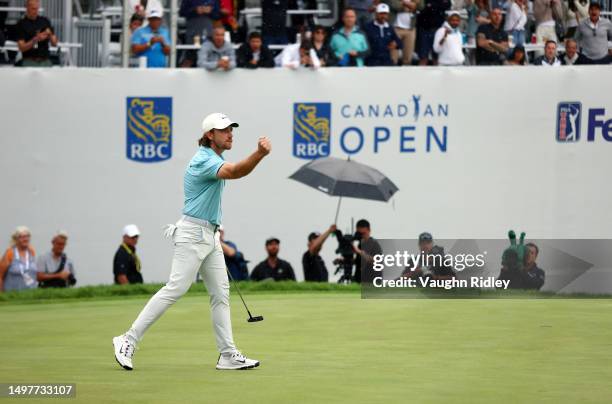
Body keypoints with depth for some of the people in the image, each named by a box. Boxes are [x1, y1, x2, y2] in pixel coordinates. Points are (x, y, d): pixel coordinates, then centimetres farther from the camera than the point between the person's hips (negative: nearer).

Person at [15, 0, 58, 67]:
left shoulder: (45, 21, 9)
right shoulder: (21, 24, -2)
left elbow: (54, 43, 9)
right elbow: (22, 48, -9)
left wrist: (50, 35, -13)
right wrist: (35, 39, -22)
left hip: (46, 61, 3)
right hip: (29, 62, -3)